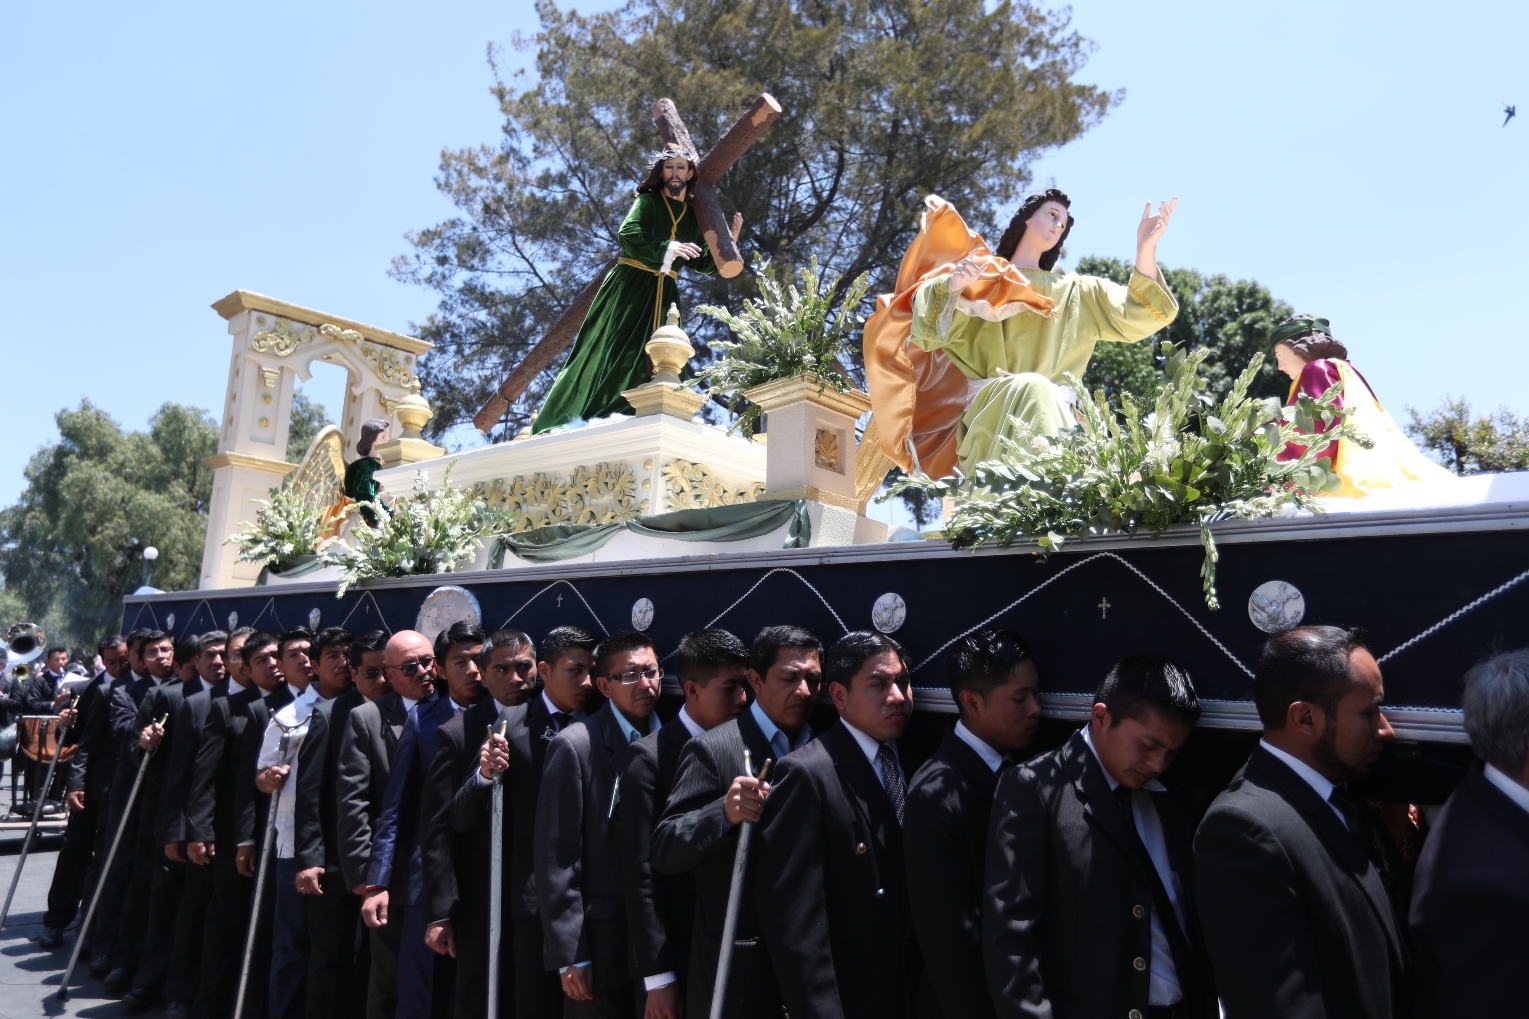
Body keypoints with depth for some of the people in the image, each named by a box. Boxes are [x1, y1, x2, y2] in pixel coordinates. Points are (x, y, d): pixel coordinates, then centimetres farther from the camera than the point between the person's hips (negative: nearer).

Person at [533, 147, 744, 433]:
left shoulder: (694, 216, 15)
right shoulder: (648, 201, 2)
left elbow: (700, 264, 13)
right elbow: (627, 234, -15)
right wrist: (667, 247, -24)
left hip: (664, 293, 5)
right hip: (630, 285, -5)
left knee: (648, 359, -5)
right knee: (609, 350, -10)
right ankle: (571, 419, -7)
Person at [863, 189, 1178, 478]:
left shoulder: (1073, 290, 26)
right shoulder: (981, 278, 17)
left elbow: (1134, 315, 12)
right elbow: (928, 330, 2)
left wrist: (1146, 246, 0)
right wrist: (953, 284, -17)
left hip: (1055, 410, 2)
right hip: (988, 411, -2)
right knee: (1032, 389, -36)